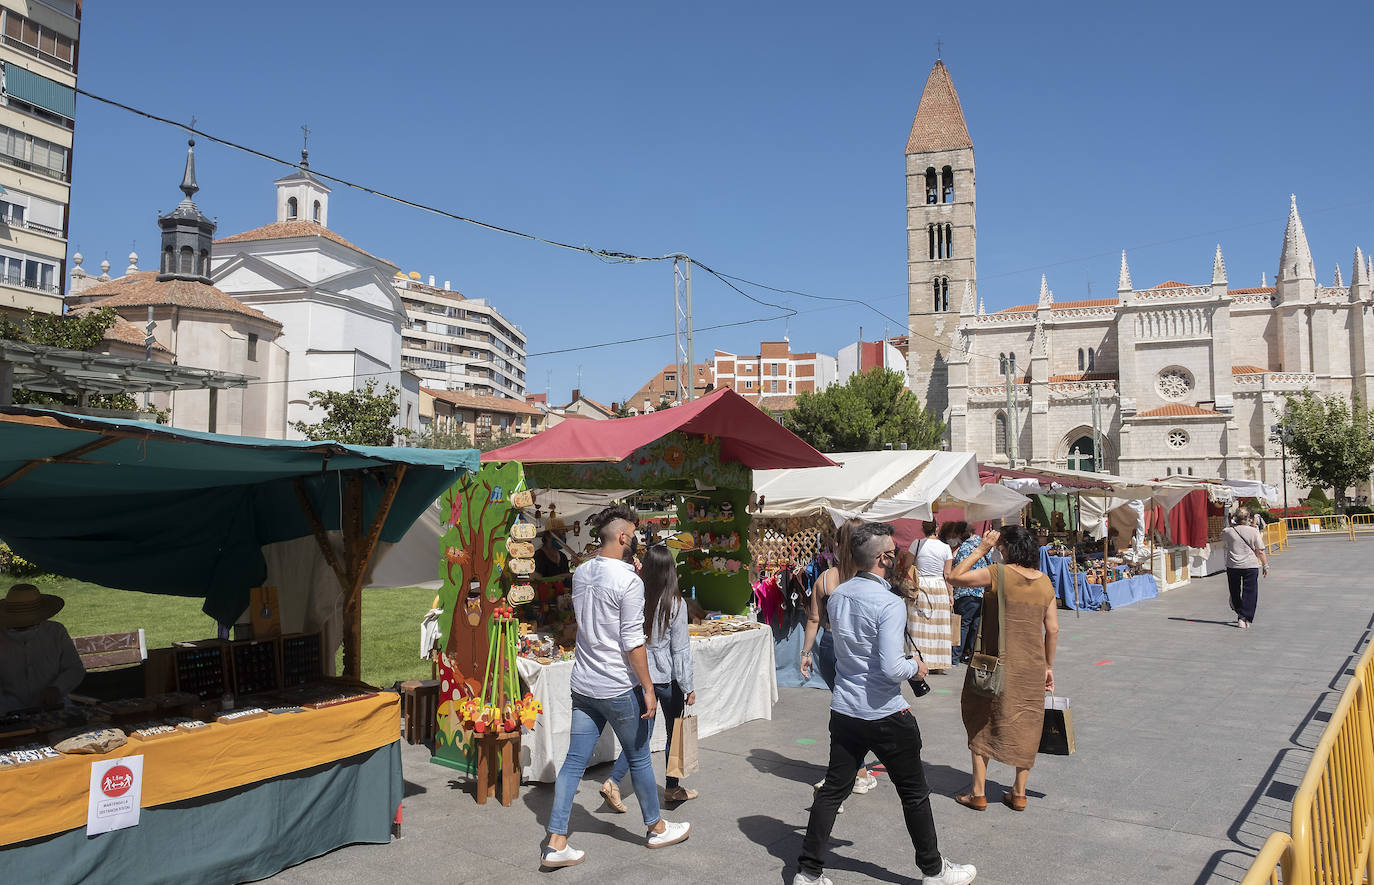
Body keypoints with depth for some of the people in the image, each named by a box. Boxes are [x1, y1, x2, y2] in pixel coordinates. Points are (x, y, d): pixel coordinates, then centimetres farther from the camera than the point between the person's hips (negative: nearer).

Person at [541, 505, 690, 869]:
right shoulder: (628, 582, -18)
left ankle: (556, 843, 9)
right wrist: (648, 689, -12)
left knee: (574, 762, 8)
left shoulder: (580, 574, 5)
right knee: (639, 758, 12)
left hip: (583, 686, 6)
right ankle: (657, 828, 30)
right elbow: (632, 642, -19)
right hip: (619, 688, -6)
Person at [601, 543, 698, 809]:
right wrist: (688, 687, -5)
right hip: (667, 677, -3)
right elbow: (681, 649, -11)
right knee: (675, 731, 15)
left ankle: (613, 782, 3)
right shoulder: (675, 604, -15)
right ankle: (672, 788, 27)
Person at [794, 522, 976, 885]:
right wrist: (915, 667, -5)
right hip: (885, 715, -6)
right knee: (914, 793, 13)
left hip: (843, 711, 6)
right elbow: (892, 669, -26)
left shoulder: (836, 596, 2)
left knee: (833, 790, 13)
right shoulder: (890, 603, -21)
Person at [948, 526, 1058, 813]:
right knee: (1025, 724, 14)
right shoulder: (1045, 582, 2)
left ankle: (978, 792, 12)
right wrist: (1048, 666, 14)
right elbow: (1052, 629, 5)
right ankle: (1019, 793, 22)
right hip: (1032, 665, 5)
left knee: (982, 723, 9)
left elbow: (954, 577, -10)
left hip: (997, 661, -4)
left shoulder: (998, 573, -14)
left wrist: (980, 550, -5)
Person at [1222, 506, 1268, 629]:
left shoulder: (1227, 531, -4)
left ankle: (1240, 616, 21)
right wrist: (1265, 565, 10)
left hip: (1232, 566, 1)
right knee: (1249, 593, 5)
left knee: (1235, 592, 16)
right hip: (1251, 566, -1)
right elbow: (1260, 551, -2)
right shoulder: (1253, 531, -6)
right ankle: (1246, 619, 2)